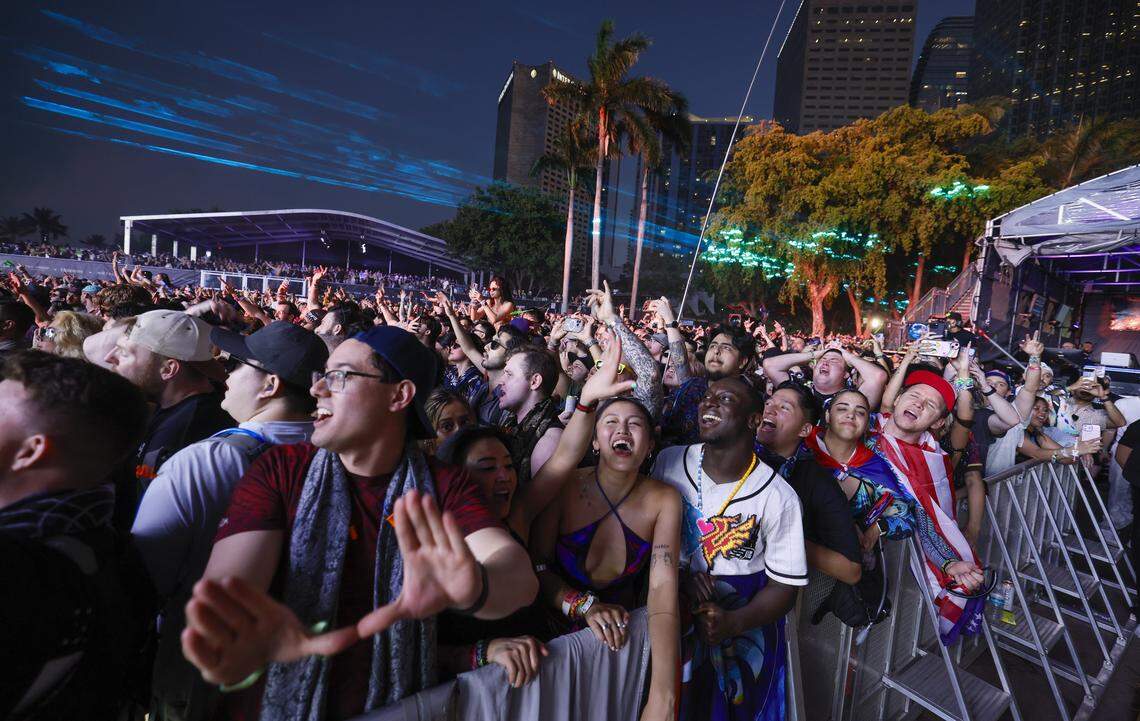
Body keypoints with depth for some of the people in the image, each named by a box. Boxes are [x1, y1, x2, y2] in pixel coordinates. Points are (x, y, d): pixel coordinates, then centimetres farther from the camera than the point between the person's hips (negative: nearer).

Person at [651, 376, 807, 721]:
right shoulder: (669, 462, -9)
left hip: (743, 629, -1)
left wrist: (732, 623, -23)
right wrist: (679, 572, -15)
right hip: (670, 618, 2)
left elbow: (784, 584, -9)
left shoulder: (778, 497, -16)